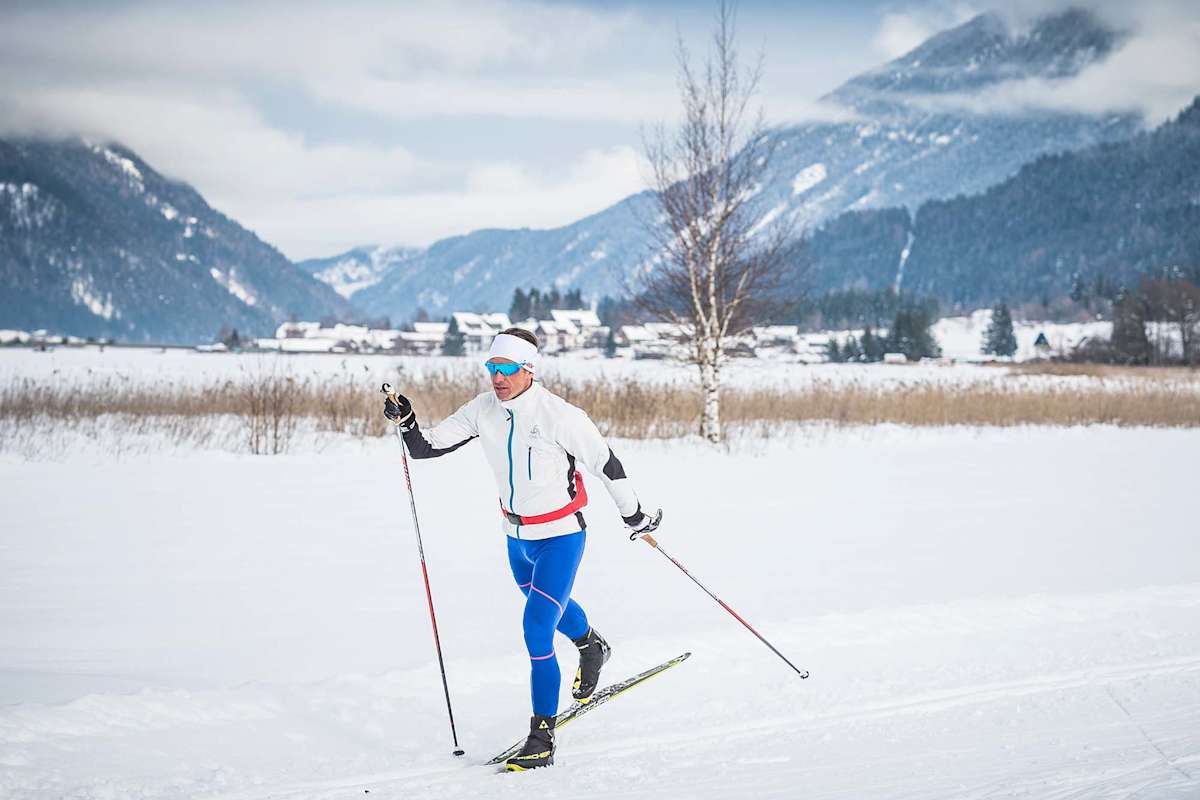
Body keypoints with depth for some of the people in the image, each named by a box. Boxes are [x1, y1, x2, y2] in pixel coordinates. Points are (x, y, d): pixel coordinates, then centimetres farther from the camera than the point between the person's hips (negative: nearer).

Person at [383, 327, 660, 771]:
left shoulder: (559, 415, -25)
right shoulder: (483, 410, -10)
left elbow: (604, 460, -13)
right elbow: (427, 446, -6)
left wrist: (633, 514, -4)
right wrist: (406, 421, -26)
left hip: (561, 537, -7)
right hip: (517, 536, 7)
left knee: (537, 627, -17)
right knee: (551, 607, 30)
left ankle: (542, 738, -10)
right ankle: (591, 647, 64)